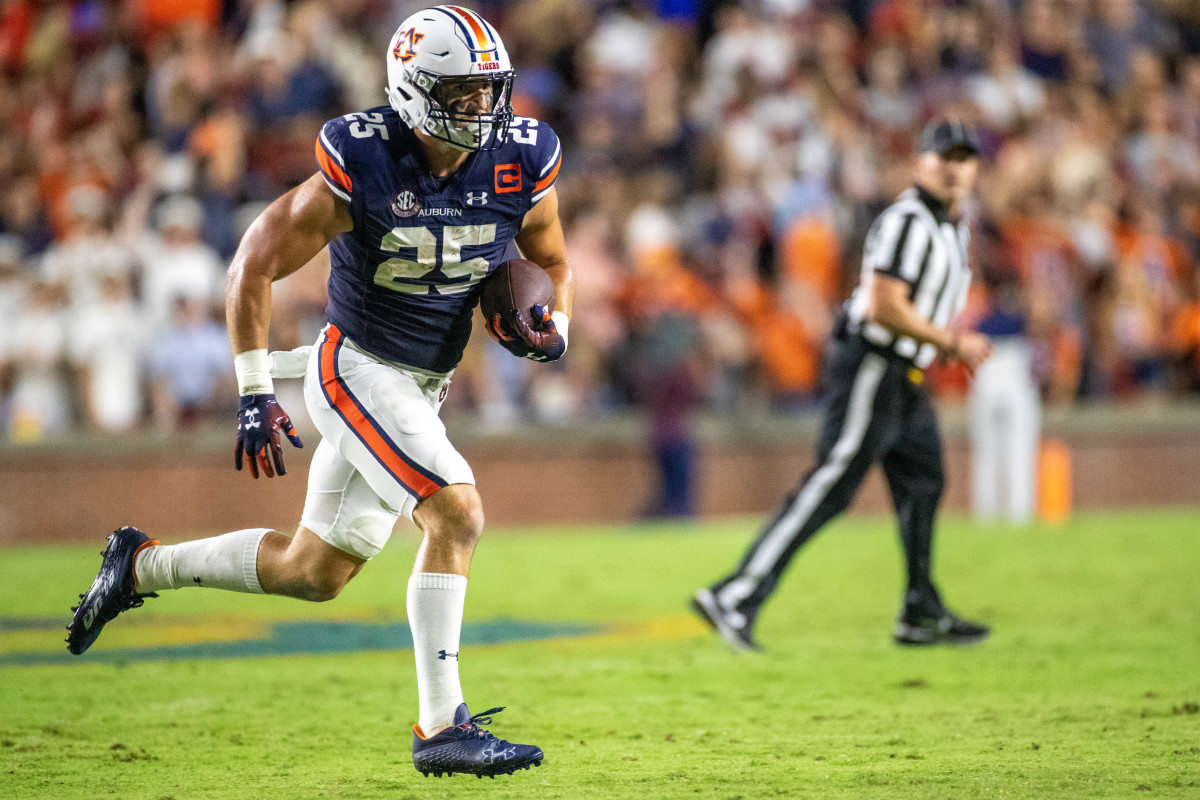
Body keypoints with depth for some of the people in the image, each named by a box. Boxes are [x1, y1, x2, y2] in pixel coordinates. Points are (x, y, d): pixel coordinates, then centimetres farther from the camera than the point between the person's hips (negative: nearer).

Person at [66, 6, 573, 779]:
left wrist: (551, 325, -11)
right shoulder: (361, 169, -21)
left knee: (313, 571, 13)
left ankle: (142, 566, 32)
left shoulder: (523, 163, -7)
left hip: (424, 387, 7)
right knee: (457, 514, -22)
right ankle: (442, 728, -16)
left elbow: (552, 263, 12)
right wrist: (256, 393, -16)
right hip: (356, 369, -7)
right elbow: (256, 265, -13)